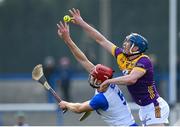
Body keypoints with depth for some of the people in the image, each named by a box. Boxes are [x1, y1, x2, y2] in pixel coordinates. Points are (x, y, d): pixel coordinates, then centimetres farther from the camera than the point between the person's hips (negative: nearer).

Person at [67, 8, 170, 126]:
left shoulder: (143, 61, -17)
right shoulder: (122, 57, 5)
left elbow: (131, 79, -35)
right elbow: (101, 40, 10)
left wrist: (108, 81, -23)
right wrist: (81, 23, 11)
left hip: (155, 107, -9)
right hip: (145, 109, 9)